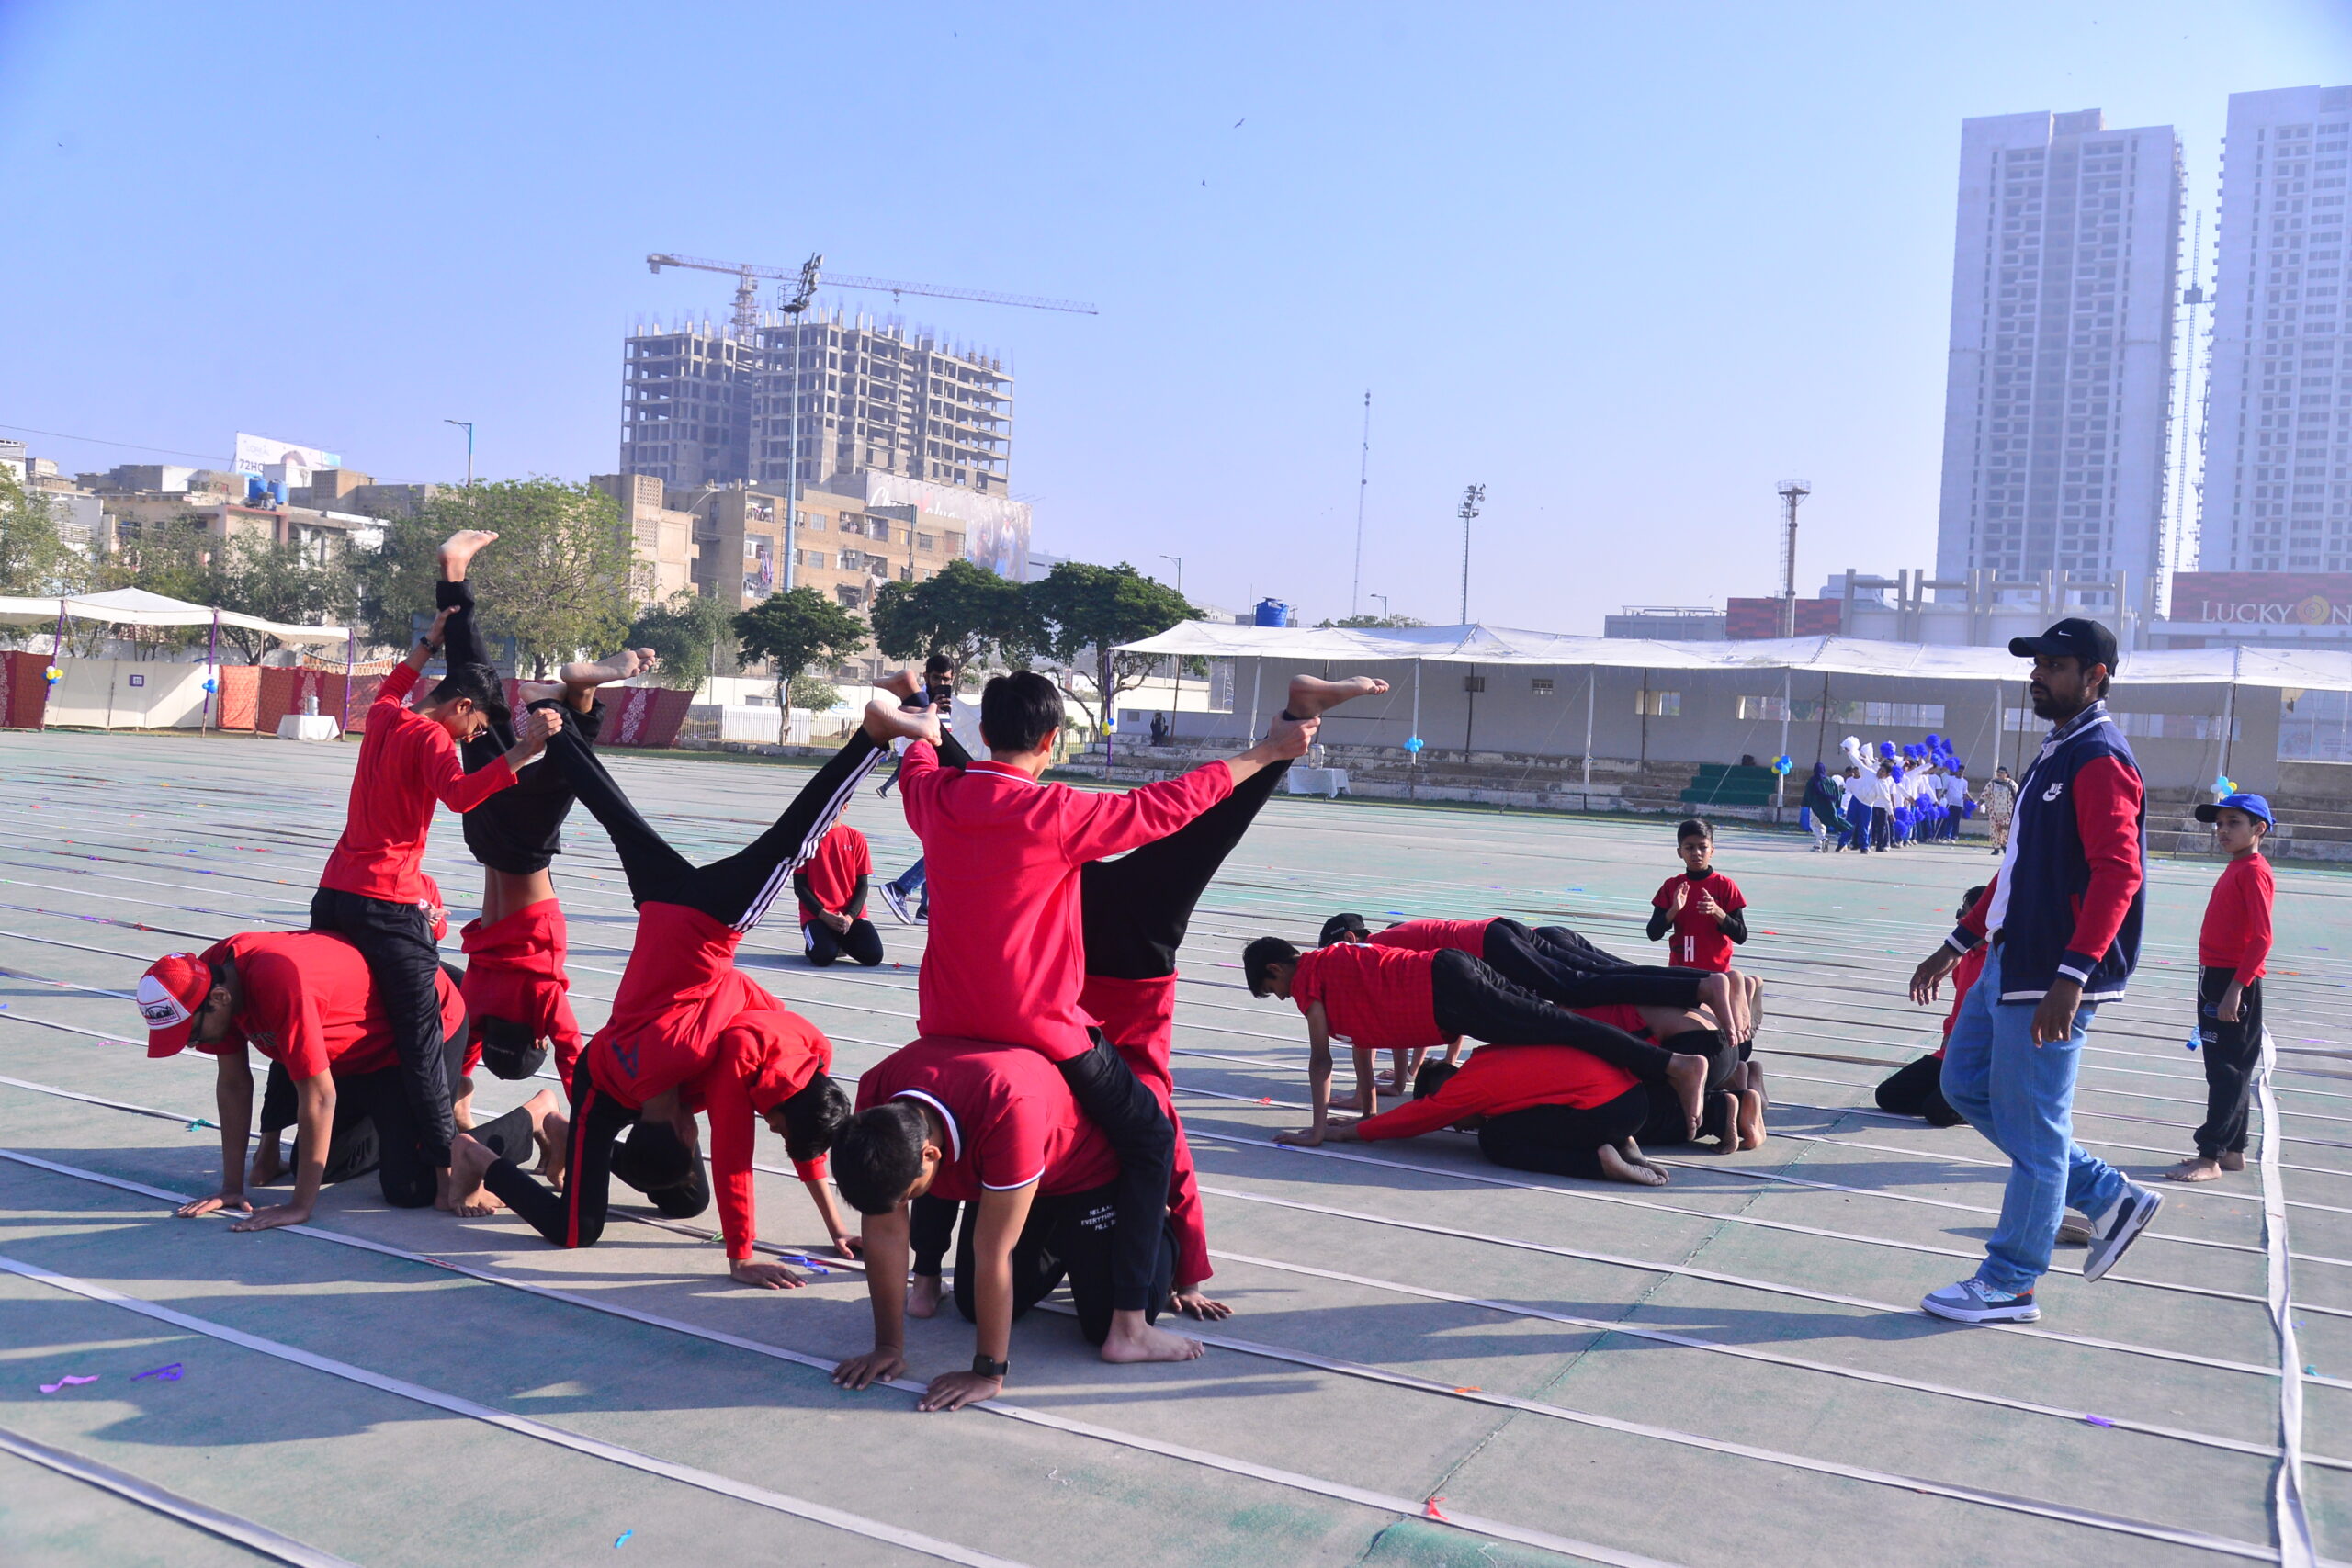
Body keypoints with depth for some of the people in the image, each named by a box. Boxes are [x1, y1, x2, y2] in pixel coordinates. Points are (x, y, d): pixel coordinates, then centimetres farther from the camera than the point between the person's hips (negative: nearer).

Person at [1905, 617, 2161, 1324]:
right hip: (2010, 963, 10)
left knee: (2031, 1125, -1)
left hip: (2052, 978, -10)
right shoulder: (2056, 754, 16)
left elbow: (2119, 873, -25)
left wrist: (2070, 977, -32)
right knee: (1965, 1084, 16)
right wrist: (1956, 945, 23)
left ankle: (2009, 1285, 12)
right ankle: (2109, 1197, 25)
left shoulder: (2101, 760, -14)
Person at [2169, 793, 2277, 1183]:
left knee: (2227, 1070, -4)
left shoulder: (2254, 872, -14)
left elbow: (2262, 937, -21)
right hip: (2215, 977, 10)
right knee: (2227, 1070, 15)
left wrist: (2235, 988, -24)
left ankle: (2210, 1157, -1)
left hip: (2235, 982, -10)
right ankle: (2233, 1151, 23)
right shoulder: (2236, 869, 15)